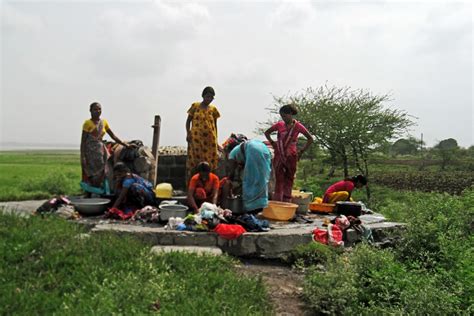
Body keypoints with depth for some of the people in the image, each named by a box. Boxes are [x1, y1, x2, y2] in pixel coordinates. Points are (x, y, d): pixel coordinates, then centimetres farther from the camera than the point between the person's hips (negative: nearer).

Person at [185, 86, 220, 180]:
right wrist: (188, 133, -3)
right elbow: (188, 120, 10)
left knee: (209, 162, 1)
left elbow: (215, 125, 15)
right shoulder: (195, 106, 6)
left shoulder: (213, 109, 11)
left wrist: (216, 139, 9)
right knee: (194, 160, -4)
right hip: (196, 138, -2)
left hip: (210, 139, 2)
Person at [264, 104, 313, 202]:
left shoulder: (298, 126, -2)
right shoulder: (279, 125, 3)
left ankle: (286, 203, 11)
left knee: (289, 180, 5)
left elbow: (310, 139, 4)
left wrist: (301, 151, 0)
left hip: (291, 157, -1)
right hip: (279, 156, 1)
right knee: (279, 180, 2)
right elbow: (267, 132, 18)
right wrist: (272, 143, 6)